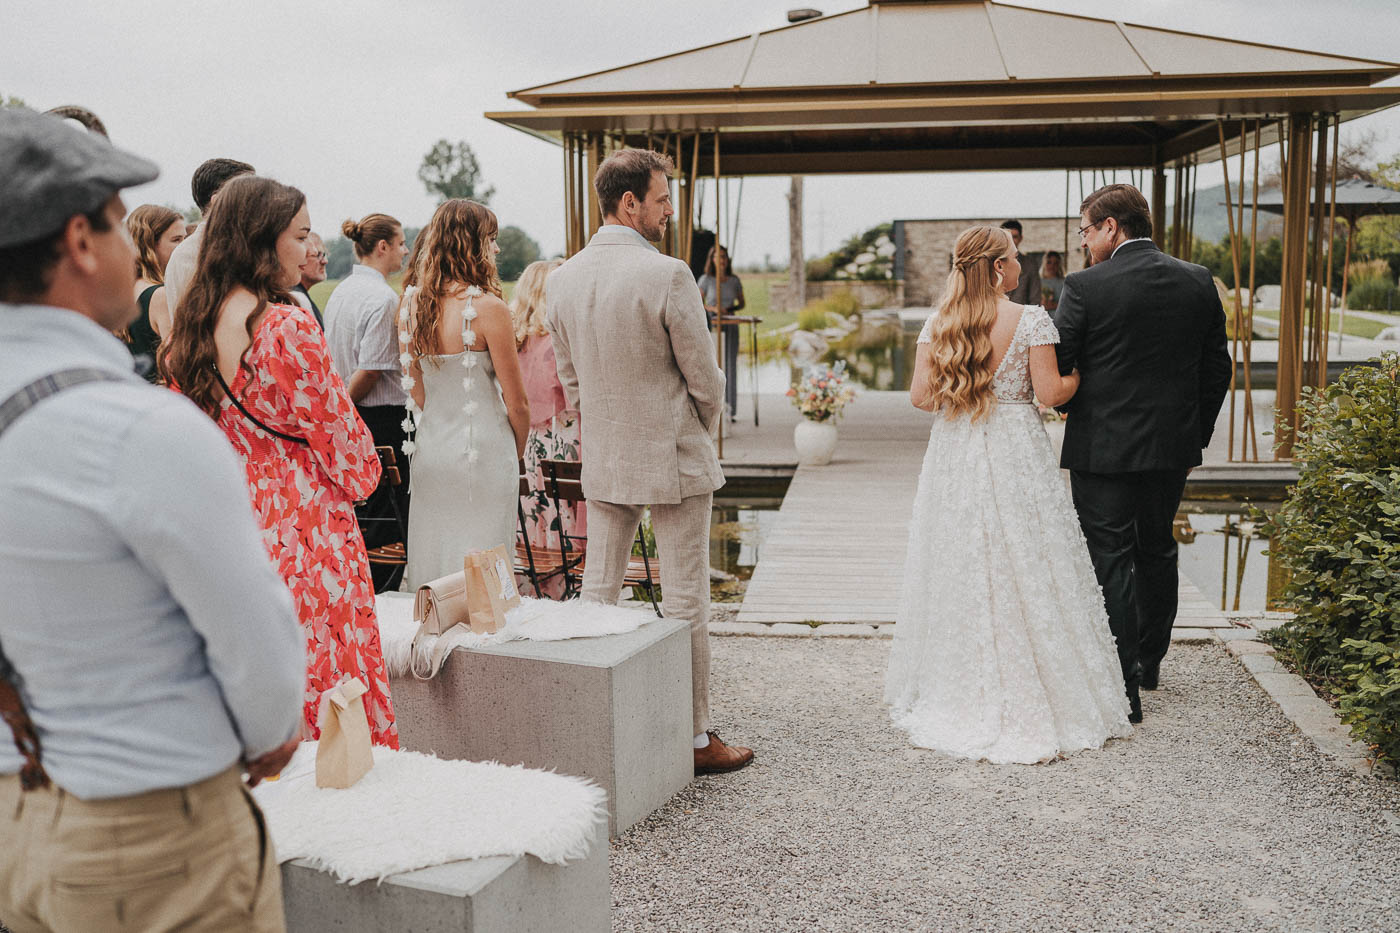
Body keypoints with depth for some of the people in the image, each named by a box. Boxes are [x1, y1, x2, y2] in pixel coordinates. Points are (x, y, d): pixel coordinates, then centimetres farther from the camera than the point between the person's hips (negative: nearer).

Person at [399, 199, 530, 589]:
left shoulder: (410, 303, 1)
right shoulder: (488, 308, -16)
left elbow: (416, 390, 10)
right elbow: (517, 404, -11)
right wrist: (517, 453, 6)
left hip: (428, 451, 6)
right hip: (484, 453, -6)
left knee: (432, 572, 16)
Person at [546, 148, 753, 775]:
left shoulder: (562, 279, 2)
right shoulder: (668, 276, -18)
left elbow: (569, 377, 10)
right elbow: (704, 376, -11)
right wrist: (705, 430, 9)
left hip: (602, 463, 6)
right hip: (674, 460, -6)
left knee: (598, 593, 14)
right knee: (684, 602, 4)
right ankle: (695, 737, 13)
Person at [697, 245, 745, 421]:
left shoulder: (734, 280, 7)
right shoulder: (706, 279, -2)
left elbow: (741, 303, 15)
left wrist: (729, 309, -5)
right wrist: (712, 309, -19)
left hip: (730, 327, 3)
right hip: (711, 326, -3)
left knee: (730, 366, 0)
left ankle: (728, 410, 6)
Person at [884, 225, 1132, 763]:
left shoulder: (938, 324, 1)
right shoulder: (1031, 320, -9)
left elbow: (920, 395, -1)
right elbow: (1050, 392, -11)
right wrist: (1083, 372, 8)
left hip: (954, 456, 4)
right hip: (1015, 455, -3)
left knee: (959, 569, 11)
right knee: (1023, 571, 4)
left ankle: (956, 691, 20)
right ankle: (1025, 694, 7)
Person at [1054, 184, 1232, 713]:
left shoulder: (1085, 287, -13)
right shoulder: (1199, 282, 3)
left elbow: (1056, 369, -9)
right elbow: (1217, 369, 7)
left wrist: (1068, 405, 12)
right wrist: (1196, 436, 16)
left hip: (1102, 446, -5)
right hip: (1174, 445, 6)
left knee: (1110, 557, 2)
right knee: (1157, 551, 18)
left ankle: (1121, 676, 2)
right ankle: (1150, 663, 31)